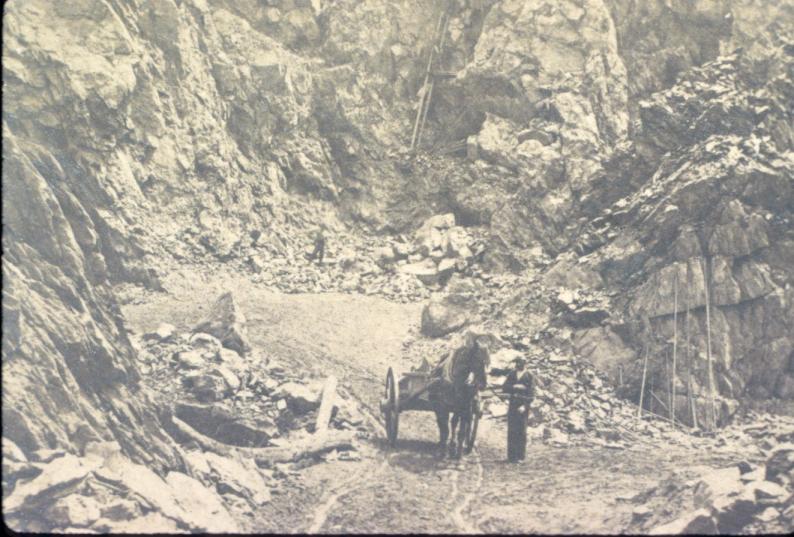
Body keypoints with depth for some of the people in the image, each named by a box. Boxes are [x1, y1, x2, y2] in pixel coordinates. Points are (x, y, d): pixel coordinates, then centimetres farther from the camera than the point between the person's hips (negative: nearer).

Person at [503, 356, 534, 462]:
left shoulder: (529, 377, -1)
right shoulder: (512, 374, 11)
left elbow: (531, 394, -6)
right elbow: (504, 388, 5)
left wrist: (525, 406, -17)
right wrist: (514, 387, -12)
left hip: (523, 407, -3)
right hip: (512, 405, 3)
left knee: (521, 431, -2)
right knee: (511, 431, 1)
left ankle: (520, 456, 4)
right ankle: (511, 456, 6)